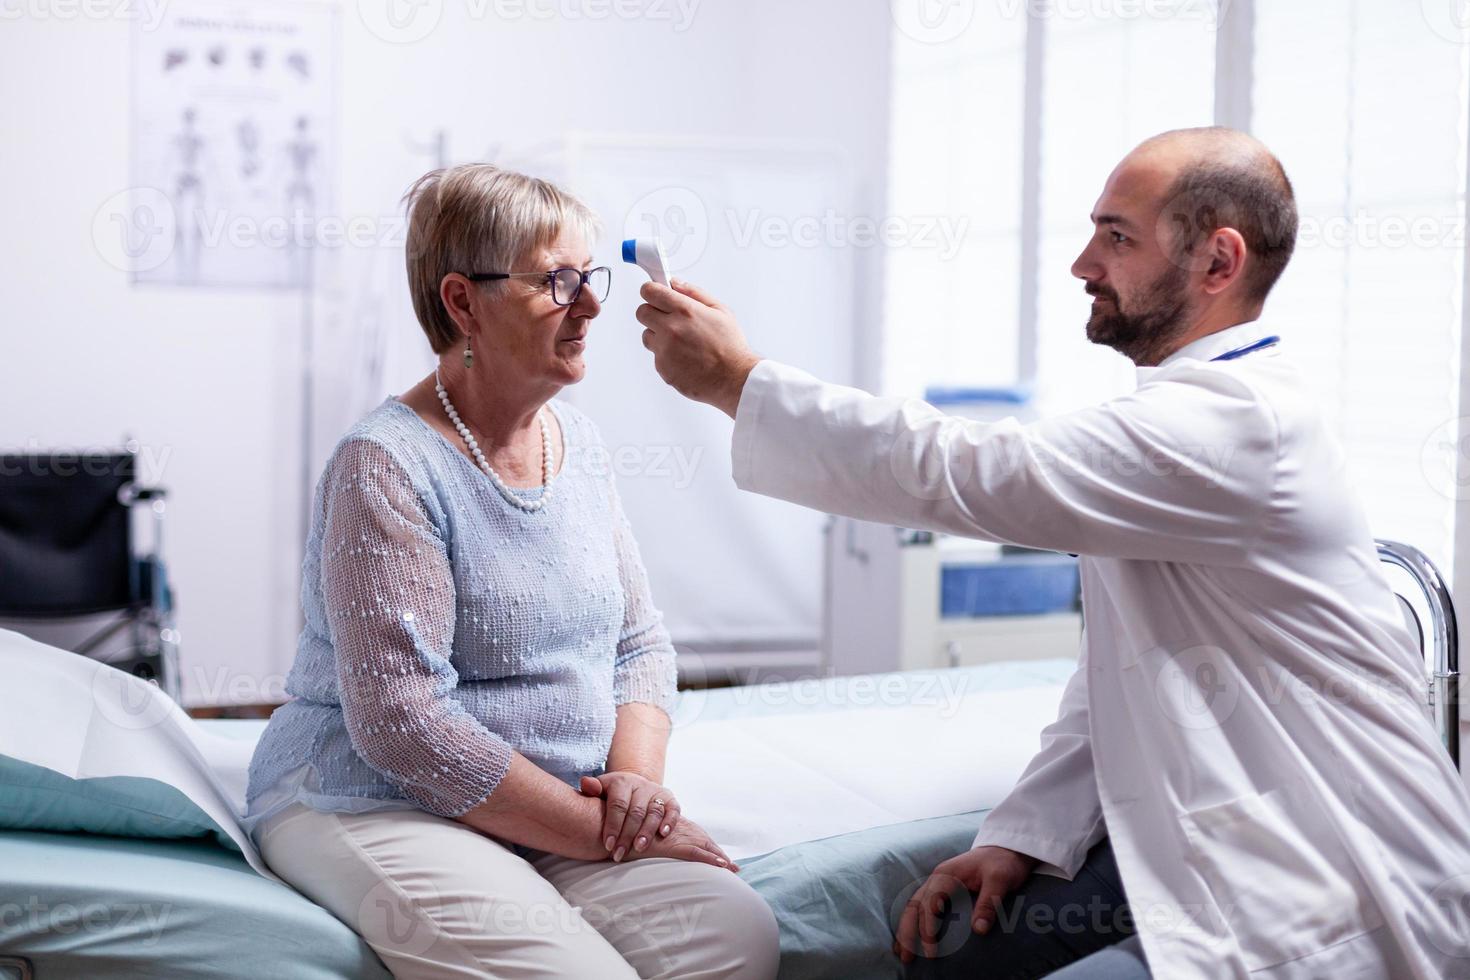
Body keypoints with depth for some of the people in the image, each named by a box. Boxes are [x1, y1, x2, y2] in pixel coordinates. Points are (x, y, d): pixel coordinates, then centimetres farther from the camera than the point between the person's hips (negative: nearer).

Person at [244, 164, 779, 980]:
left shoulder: (577, 441, 11)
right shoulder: (386, 466, -13)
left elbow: (641, 642, 16)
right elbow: (399, 720, -19)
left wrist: (636, 775, -5)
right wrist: (600, 831, -18)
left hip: (565, 813, 7)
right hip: (374, 810, -6)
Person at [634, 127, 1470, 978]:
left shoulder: (1232, 421, -21)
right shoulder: (1191, 406, 12)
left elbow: (964, 473, -27)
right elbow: (1115, 670, 12)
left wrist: (738, 379, -19)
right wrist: (1024, 835, 3)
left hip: (1336, 902, -9)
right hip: (1221, 842, 10)